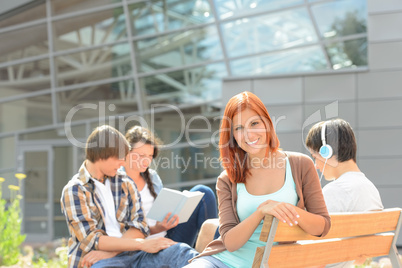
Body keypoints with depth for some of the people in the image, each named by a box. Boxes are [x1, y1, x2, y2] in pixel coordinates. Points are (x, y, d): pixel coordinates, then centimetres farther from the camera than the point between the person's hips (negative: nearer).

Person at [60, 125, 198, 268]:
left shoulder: (125, 184, 18)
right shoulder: (73, 190, 1)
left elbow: (139, 226, 6)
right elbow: (91, 240, -9)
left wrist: (109, 252, -13)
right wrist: (142, 244, -16)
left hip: (128, 253, 5)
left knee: (178, 250, -23)